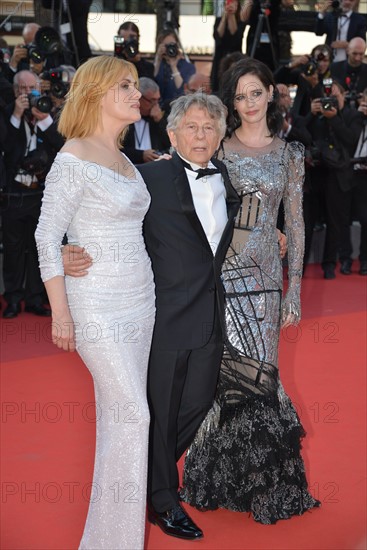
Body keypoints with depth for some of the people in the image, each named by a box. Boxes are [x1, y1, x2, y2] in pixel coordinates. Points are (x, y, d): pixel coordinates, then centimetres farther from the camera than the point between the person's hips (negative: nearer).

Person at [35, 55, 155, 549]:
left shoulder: (124, 160, 12)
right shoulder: (74, 157, -12)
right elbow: (47, 236, -12)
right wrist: (60, 312, -13)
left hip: (139, 299, 7)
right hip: (98, 303, -7)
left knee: (120, 414, 11)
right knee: (132, 414, -5)